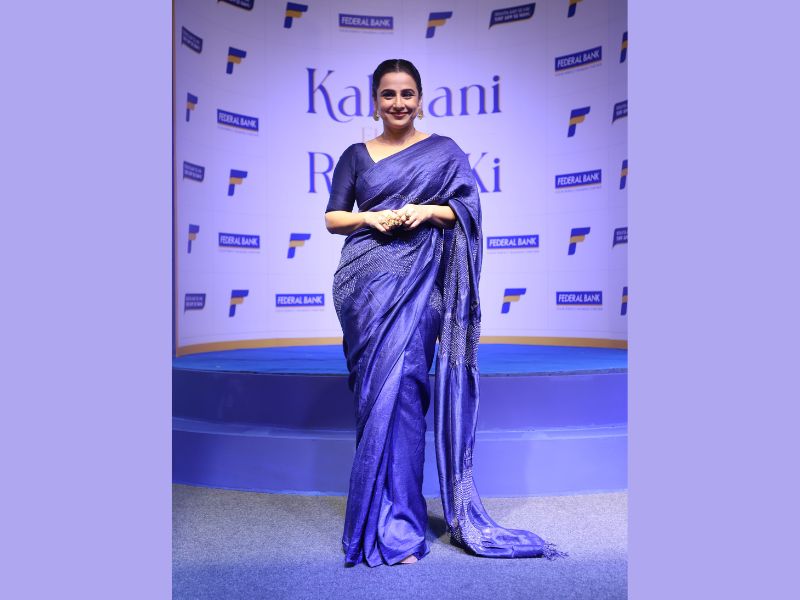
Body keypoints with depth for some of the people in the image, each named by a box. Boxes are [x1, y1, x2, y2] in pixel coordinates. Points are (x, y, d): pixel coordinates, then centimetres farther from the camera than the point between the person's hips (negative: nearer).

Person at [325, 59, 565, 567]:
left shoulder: (444, 151, 10)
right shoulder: (356, 155, 14)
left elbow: (469, 206, 6)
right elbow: (332, 217, 11)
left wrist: (430, 211, -12)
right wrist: (370, 218, -8)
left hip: (417, 279, -2)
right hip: (366, 280, 2)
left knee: (400, 385, -9)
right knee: (377, 388, 1)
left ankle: (397, 522, 4)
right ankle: (393, 522, 15)